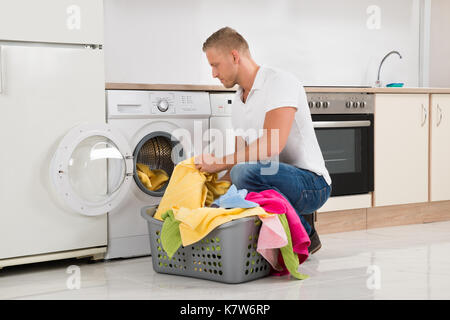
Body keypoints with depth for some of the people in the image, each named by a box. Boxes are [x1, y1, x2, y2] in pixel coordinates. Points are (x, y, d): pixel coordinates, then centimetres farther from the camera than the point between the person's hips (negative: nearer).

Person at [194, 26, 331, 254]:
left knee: (245, 172, -34)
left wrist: (219, 163, -19)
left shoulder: (280, 82, -13)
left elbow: (272, 144, -26)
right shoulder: (238, 101, 15)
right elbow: (241, 156, 19)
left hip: (311, 183, -9)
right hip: (273, 181, 9)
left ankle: (304, 231, -13)